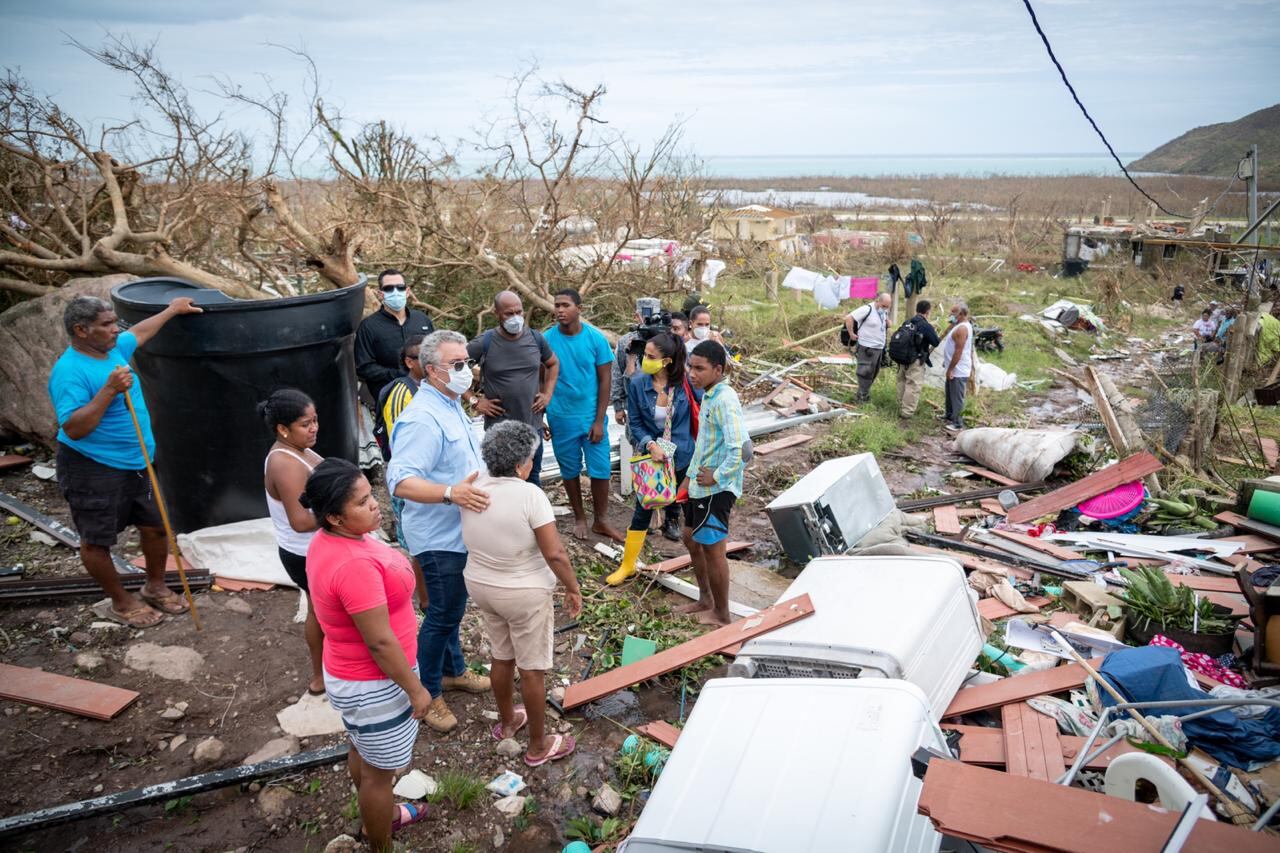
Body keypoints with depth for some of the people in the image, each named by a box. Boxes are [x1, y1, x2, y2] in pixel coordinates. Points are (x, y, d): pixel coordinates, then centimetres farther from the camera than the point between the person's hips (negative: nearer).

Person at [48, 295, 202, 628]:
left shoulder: (113, 349, 4)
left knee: (156, 527, 15)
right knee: (97, 541, 7)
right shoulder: (70, 371, -22)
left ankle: (155, 587, 35)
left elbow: (140, 332, 26)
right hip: (92, 471, -9)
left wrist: (172, 310, 36)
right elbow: (73, 428, -28)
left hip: (136, 464, 9)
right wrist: (110, 390, -33)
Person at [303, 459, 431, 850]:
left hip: (352, 672, 9)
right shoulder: (354, 565, -35)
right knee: (379, 770, 12)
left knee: (363, 751, 29)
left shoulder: (327, 541, -5)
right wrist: (415, 689, -18)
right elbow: (380, 643, -29)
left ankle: (380, 815, 52)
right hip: (373, 683, -9)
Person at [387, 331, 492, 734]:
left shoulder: (450, 404, 6)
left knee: (452, 608, 23)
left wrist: (468, 491, 25)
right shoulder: (423, 418, -27)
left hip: (459, 532, 10)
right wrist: (451, 493, -48)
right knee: (442, 615, 3)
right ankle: (427, 693, 20)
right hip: (440, 538, -9)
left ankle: (453, 670, 40)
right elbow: (401, 481, -36)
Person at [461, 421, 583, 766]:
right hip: (524, 595, -6)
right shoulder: (529, 495, -25)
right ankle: (538, 747, 23)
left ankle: (506, 722, 45)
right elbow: (555, 554, -23)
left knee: (502, 657, 25)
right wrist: (573, 589, -11)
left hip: (480, 586, 7)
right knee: (532, 669, 9)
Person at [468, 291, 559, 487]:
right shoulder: (485, 342, -11)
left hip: (533, 425, 3)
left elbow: (553, 364, 18)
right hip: (498, 427, -3)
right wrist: (475, 401, -7)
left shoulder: (536, 338, 0)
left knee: (533, 479, 17)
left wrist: (548, 394, 7)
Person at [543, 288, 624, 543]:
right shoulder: (547, 339, -8)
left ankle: (601, 521, 21)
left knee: (600, 469, 4)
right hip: (561, 417, 1)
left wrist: (599, 420, -8)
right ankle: (579, 517, 31)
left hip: (591, 416, 0)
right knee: (570, 469, 13)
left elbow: (605, 381, -5)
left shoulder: (595, 338, -9)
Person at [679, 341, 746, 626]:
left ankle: (721, 614, 18)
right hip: (700, 485, 10)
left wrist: (716, 477, -20)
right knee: (692, 538, 20)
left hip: (716, 489, -10)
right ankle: (705, 599, 36)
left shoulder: (724, 400, -22)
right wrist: (690, 476, 17)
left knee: (712, 547, 2)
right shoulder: (708, 396, 8)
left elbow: (740, 448, -30)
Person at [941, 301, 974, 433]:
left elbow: (958, 351, -24)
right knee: (950, 394, 23)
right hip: (956, 368, 11)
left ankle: (958, 424, -1)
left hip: (958, 370, -11)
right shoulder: (964, 326, 13)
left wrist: (950, 369, -21)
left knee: (957, 397, -5)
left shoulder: (961, 329, -21)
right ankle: (950, 415, 37)